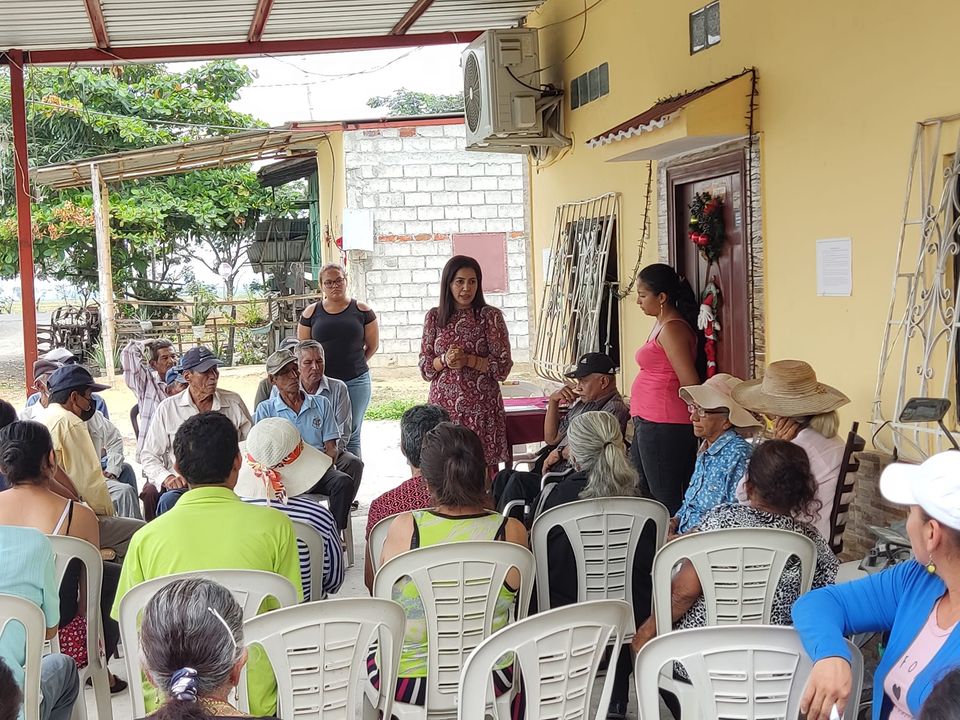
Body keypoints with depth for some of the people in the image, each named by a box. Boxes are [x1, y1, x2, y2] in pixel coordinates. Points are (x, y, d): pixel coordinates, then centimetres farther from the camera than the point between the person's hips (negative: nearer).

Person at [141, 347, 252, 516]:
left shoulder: (234, 402, 11)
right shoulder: (167, 408, 7)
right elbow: (149, 455, 10)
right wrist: (166, 477, -9)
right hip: (184, 485, -1)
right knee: (169, 501, -36)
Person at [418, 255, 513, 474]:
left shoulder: (490, 316, -1)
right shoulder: (434, 317, 7)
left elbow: (503, 367, -4)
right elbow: (424, 367, 8)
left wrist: (468, 360, -16)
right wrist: (444, 361, -12)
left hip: (481, 407, -2)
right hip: (443, 406, 2)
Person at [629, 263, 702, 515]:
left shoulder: (671, 329, -15)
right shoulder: (662, 325, 15)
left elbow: (691, 384, -18)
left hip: (663, 427, -11)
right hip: (648, 424, 11)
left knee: (666, 500, -6)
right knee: (640, 493, 16)